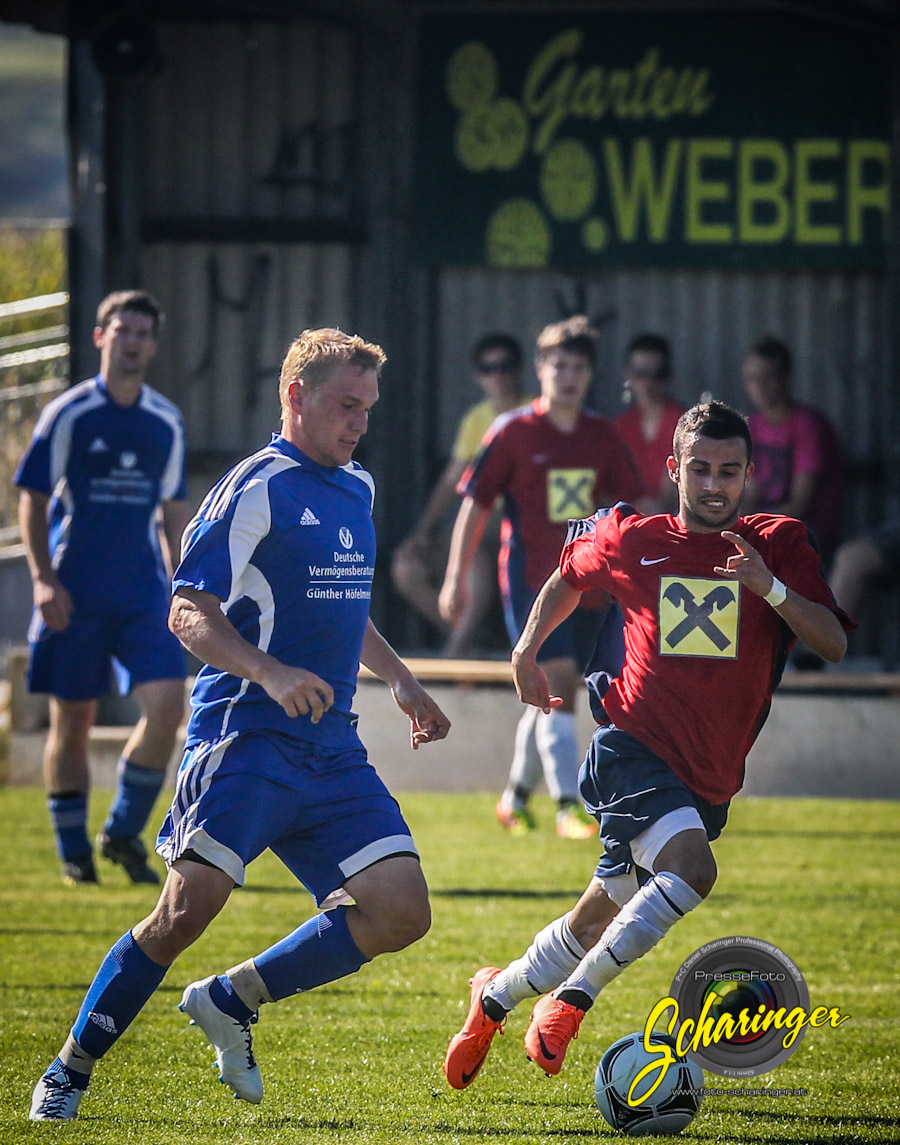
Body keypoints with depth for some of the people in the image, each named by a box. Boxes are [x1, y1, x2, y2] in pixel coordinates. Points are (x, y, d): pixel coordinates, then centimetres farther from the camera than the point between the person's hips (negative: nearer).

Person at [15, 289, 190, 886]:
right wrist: (43, 578, -10)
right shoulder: (68, 414, -4)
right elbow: (33, 498, -1)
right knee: (73, 720, 2)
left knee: (166, 706, -12)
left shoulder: (166, 422, 9)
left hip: (145, 590, 3)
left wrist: (179, 585, 13)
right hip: (76, 593, -3)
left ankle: (124, 833, 4)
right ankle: (74, 852, 16)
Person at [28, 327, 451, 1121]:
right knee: (188, 908, -17)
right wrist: (270, 673, -26)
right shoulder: (257, 489, -7)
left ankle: (232, 1001, 9)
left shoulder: (356, 490, 19)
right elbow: (189, 614, -12)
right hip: (246, 736, -7)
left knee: (400, 912, -6)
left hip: (332, 750, 7)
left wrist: (399, 678, 26)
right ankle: (71, 1071, -2)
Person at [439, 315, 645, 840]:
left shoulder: (603, 436, 7)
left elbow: (633, 501, 15)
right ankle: (568, 806, -16)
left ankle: (517, 797, 29)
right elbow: (475, 503, -1)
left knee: (551, 696, 12)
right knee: (559, 687, -16)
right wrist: (458, 577, -3)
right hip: (531, 578, -5)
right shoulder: (514, 433, -4)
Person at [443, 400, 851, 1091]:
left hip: (709, 777, 3)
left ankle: (496, 996, 37)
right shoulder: (632, 540, 3)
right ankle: (572, 1001, -20)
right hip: (633, 748, -3)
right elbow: (569, 576, 25)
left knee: (598, 919, 12)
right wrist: (527, 651, 15)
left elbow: (833, 644, -9)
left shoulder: (779, 544, 2)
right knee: (692, 866, -30)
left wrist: (771, 588, -23)